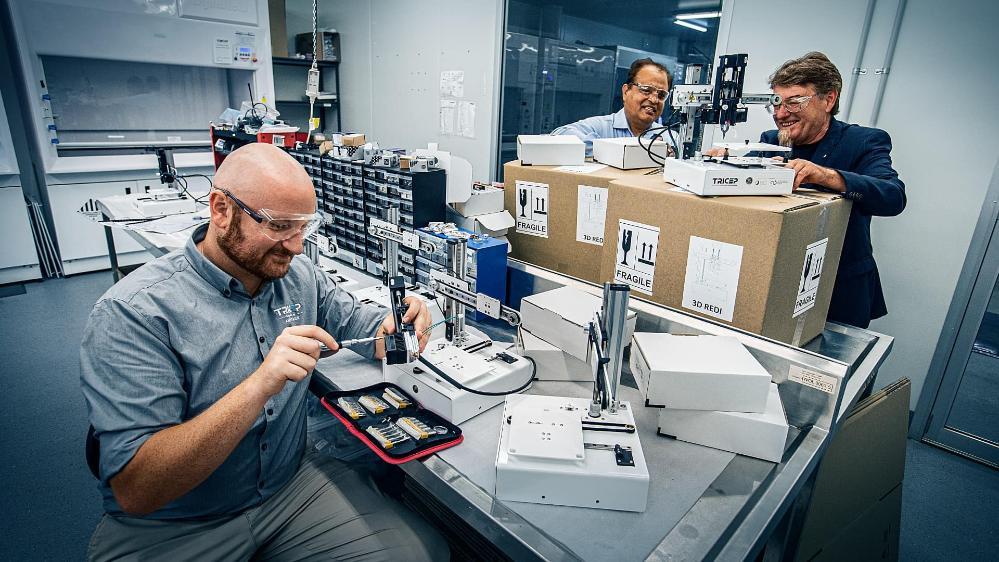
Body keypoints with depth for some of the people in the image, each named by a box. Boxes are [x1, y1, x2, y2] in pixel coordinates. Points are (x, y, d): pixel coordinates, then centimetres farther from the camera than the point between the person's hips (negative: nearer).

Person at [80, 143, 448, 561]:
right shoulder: (132, 313, -20)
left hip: (294, 485, 4)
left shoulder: (300, 276, -3)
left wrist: (396, 325, -16)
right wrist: (260, 386, -38)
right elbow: (135, 491, -25)